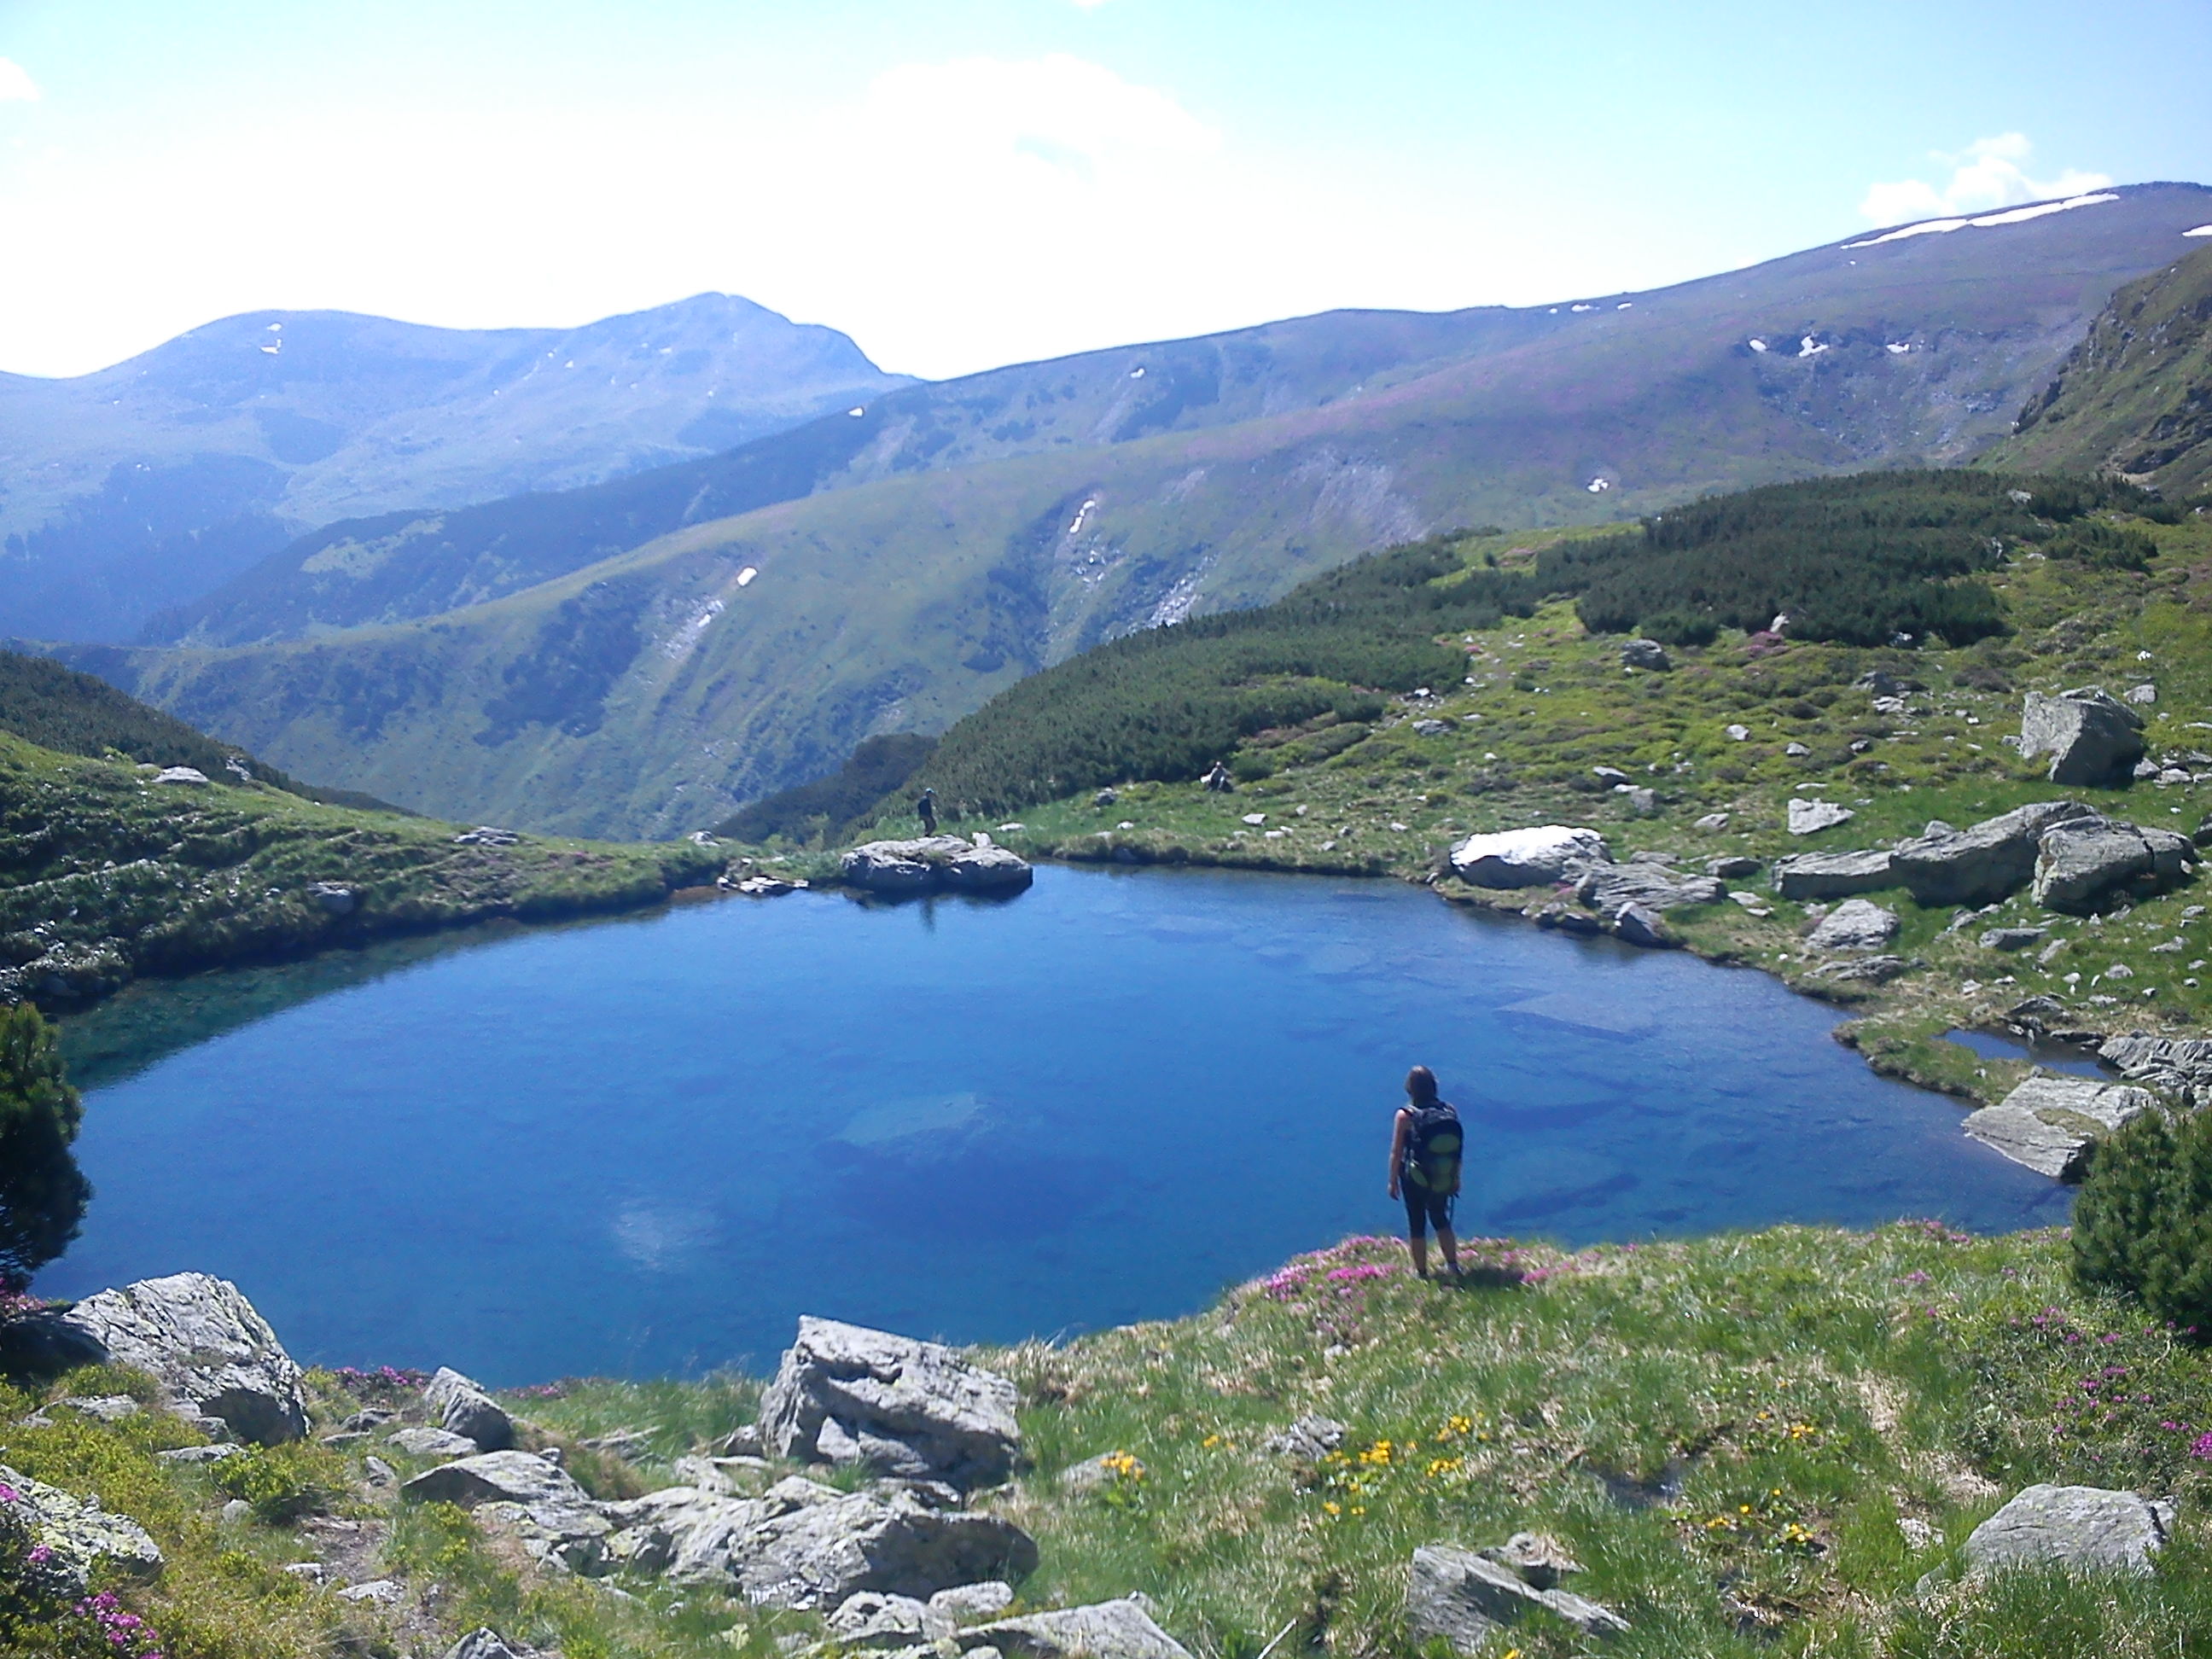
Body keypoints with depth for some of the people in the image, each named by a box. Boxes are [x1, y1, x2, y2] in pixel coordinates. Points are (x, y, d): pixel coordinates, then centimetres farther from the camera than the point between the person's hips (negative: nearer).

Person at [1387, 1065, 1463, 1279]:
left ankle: (1422, 1273, 20)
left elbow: (1396, 1153, -12)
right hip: (1443, 1180, 4)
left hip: (1415, 1180, -4)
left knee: (1417, 1225, 12)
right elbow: (1457, 1150, 0)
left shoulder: (1406, 1115, -18)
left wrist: (1393, 1181, 0)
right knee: (1441, 1220, 25)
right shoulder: (1449, 1112, -8)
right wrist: (1456, 1178, 13)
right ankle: (1453, 1266, 27)